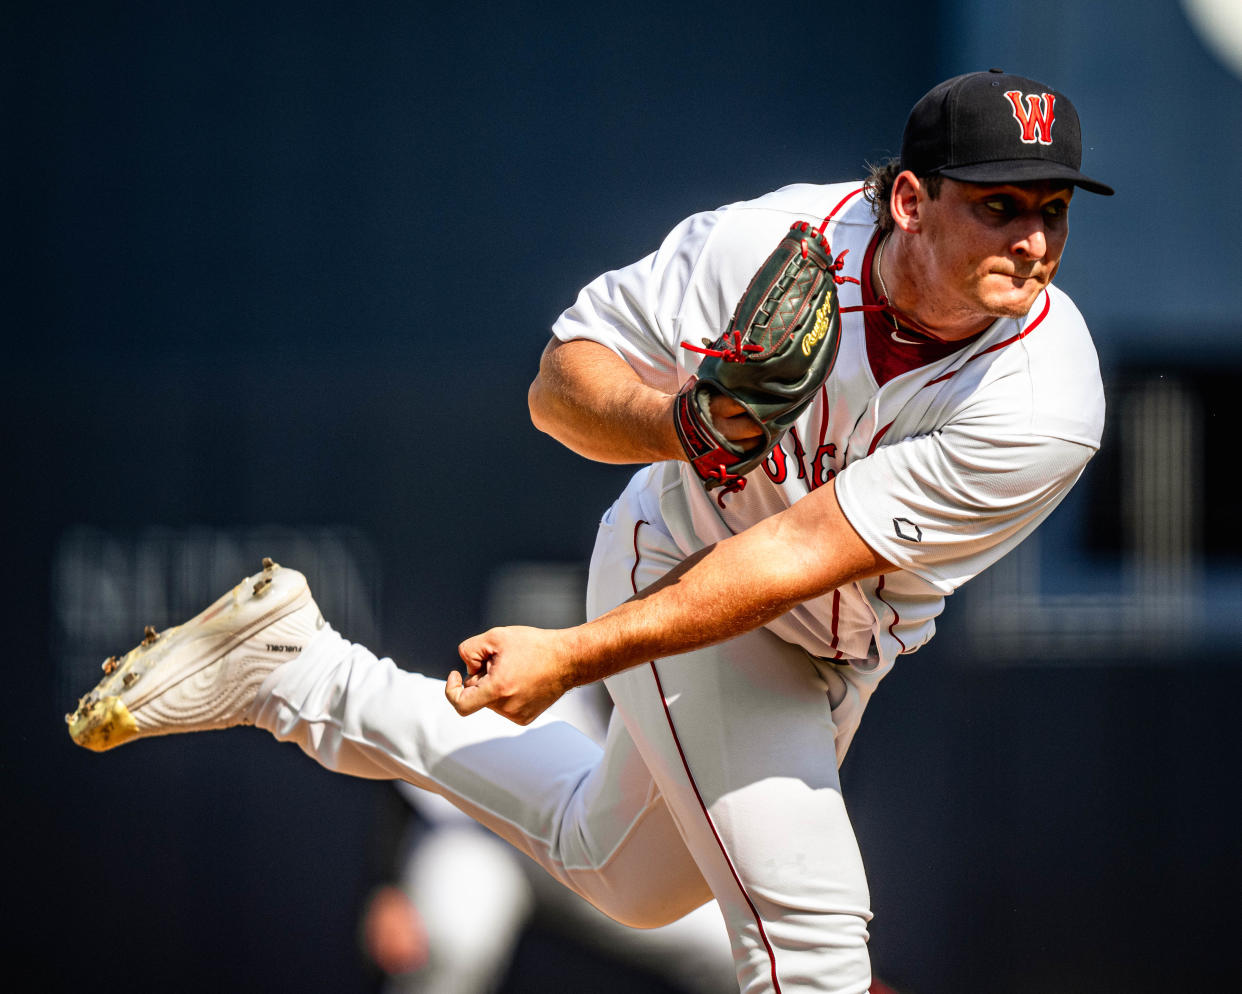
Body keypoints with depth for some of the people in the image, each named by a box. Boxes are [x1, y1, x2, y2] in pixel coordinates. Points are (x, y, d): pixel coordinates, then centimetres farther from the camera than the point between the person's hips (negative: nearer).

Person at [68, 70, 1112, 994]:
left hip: (835, 655, 3)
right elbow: (561, 384, -14)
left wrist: (578, 656, -35)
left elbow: (799, 558, -32)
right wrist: (682, 427, -36)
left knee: (626, 877, 24)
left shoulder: (1045, 407, -31)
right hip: (674, 560, -3)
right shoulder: (762, 243, -28)